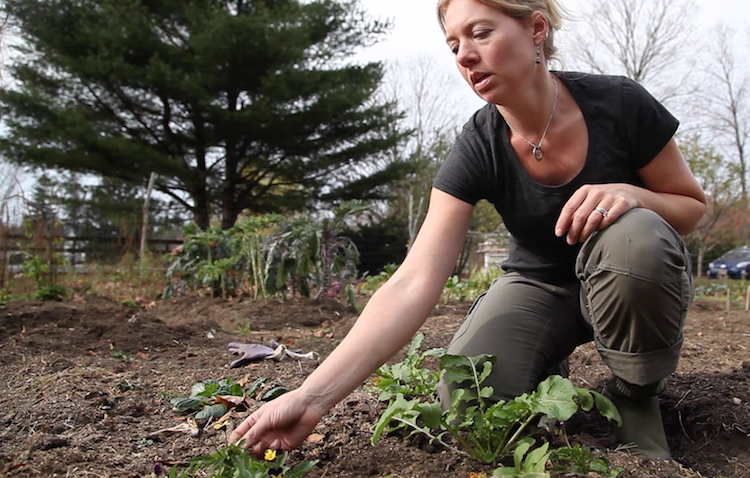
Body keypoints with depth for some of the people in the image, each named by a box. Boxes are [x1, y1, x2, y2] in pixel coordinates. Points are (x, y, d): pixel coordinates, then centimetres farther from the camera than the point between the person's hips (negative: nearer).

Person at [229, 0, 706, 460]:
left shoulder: (618, 104, -20)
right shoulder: (477, 150, -21)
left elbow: (693, 205, -4)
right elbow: (413, 286, -30)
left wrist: (630, 194, -30)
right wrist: (313, 396, -39)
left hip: (637, 277, 1)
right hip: (539, 283, 0)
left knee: (633, 235, -36)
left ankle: (638, 398, -7)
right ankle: (547, 378, 11)